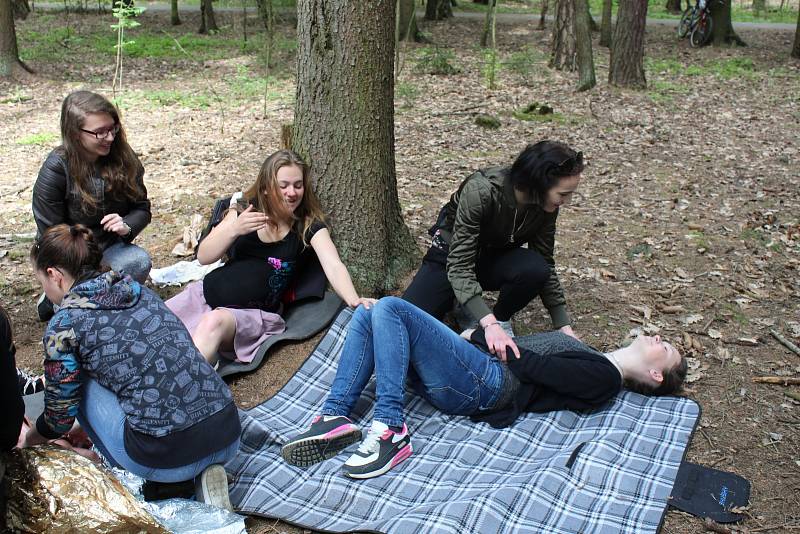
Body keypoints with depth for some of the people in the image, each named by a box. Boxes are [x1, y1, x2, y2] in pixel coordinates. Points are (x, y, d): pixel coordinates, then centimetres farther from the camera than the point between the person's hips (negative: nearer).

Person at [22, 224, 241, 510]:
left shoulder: (63, 325, -1)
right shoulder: (137, 288, 16)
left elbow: (60, 418, 9)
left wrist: (25, 440, 32)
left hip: (167, 458, -5)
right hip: (230, 436, 5)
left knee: (79, 381, 15)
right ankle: (202, 472, 13)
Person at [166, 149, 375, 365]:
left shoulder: (309, 226, -5)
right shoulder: (245, 211, 3)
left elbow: (334, 266, -21)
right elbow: (203, 256, 1)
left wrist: (355, 302, -40)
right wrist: (234, 230, -17)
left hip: (254, 313, -4)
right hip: (206, 294, 4)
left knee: (214, 321, -34)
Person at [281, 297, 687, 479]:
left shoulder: (604, 378, -2)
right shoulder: (591, 361, 25)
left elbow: (530, 365, -10)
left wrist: (480, 335, 1)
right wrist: (481, 332, 7)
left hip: (483, 382, -9)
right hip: (478, 365, 9)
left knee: (390, 307, -23)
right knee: (367, 315, -2)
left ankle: (390, 431, -23)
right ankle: (336, 416, -12)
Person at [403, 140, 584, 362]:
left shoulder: (545, 206, -18)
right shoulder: (480, 191, -35)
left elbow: (546, 266, -7)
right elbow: (459, 265, -37)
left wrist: (564, 326, -14)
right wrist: (489, 324, -48)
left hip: (495, 259, 3)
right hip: (450, 256, -3)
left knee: (535, 269, -32)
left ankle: (501, 318, -3)